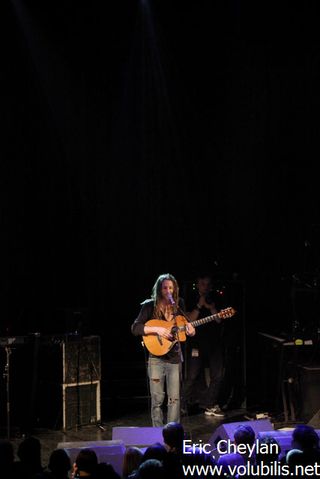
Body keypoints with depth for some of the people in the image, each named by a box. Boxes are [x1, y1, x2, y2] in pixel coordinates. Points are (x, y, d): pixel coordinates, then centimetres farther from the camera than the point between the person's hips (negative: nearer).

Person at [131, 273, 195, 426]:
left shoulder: (179, 304, 6)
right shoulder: (150, 306, -4)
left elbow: (184, 322, 19)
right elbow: (135, 328, -9)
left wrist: (189, 328, -5)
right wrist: (156, 329, -20)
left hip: (174, 356, 3)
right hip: (156, 357, -3)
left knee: (174, 398, -1)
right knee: (157, 399, 1)